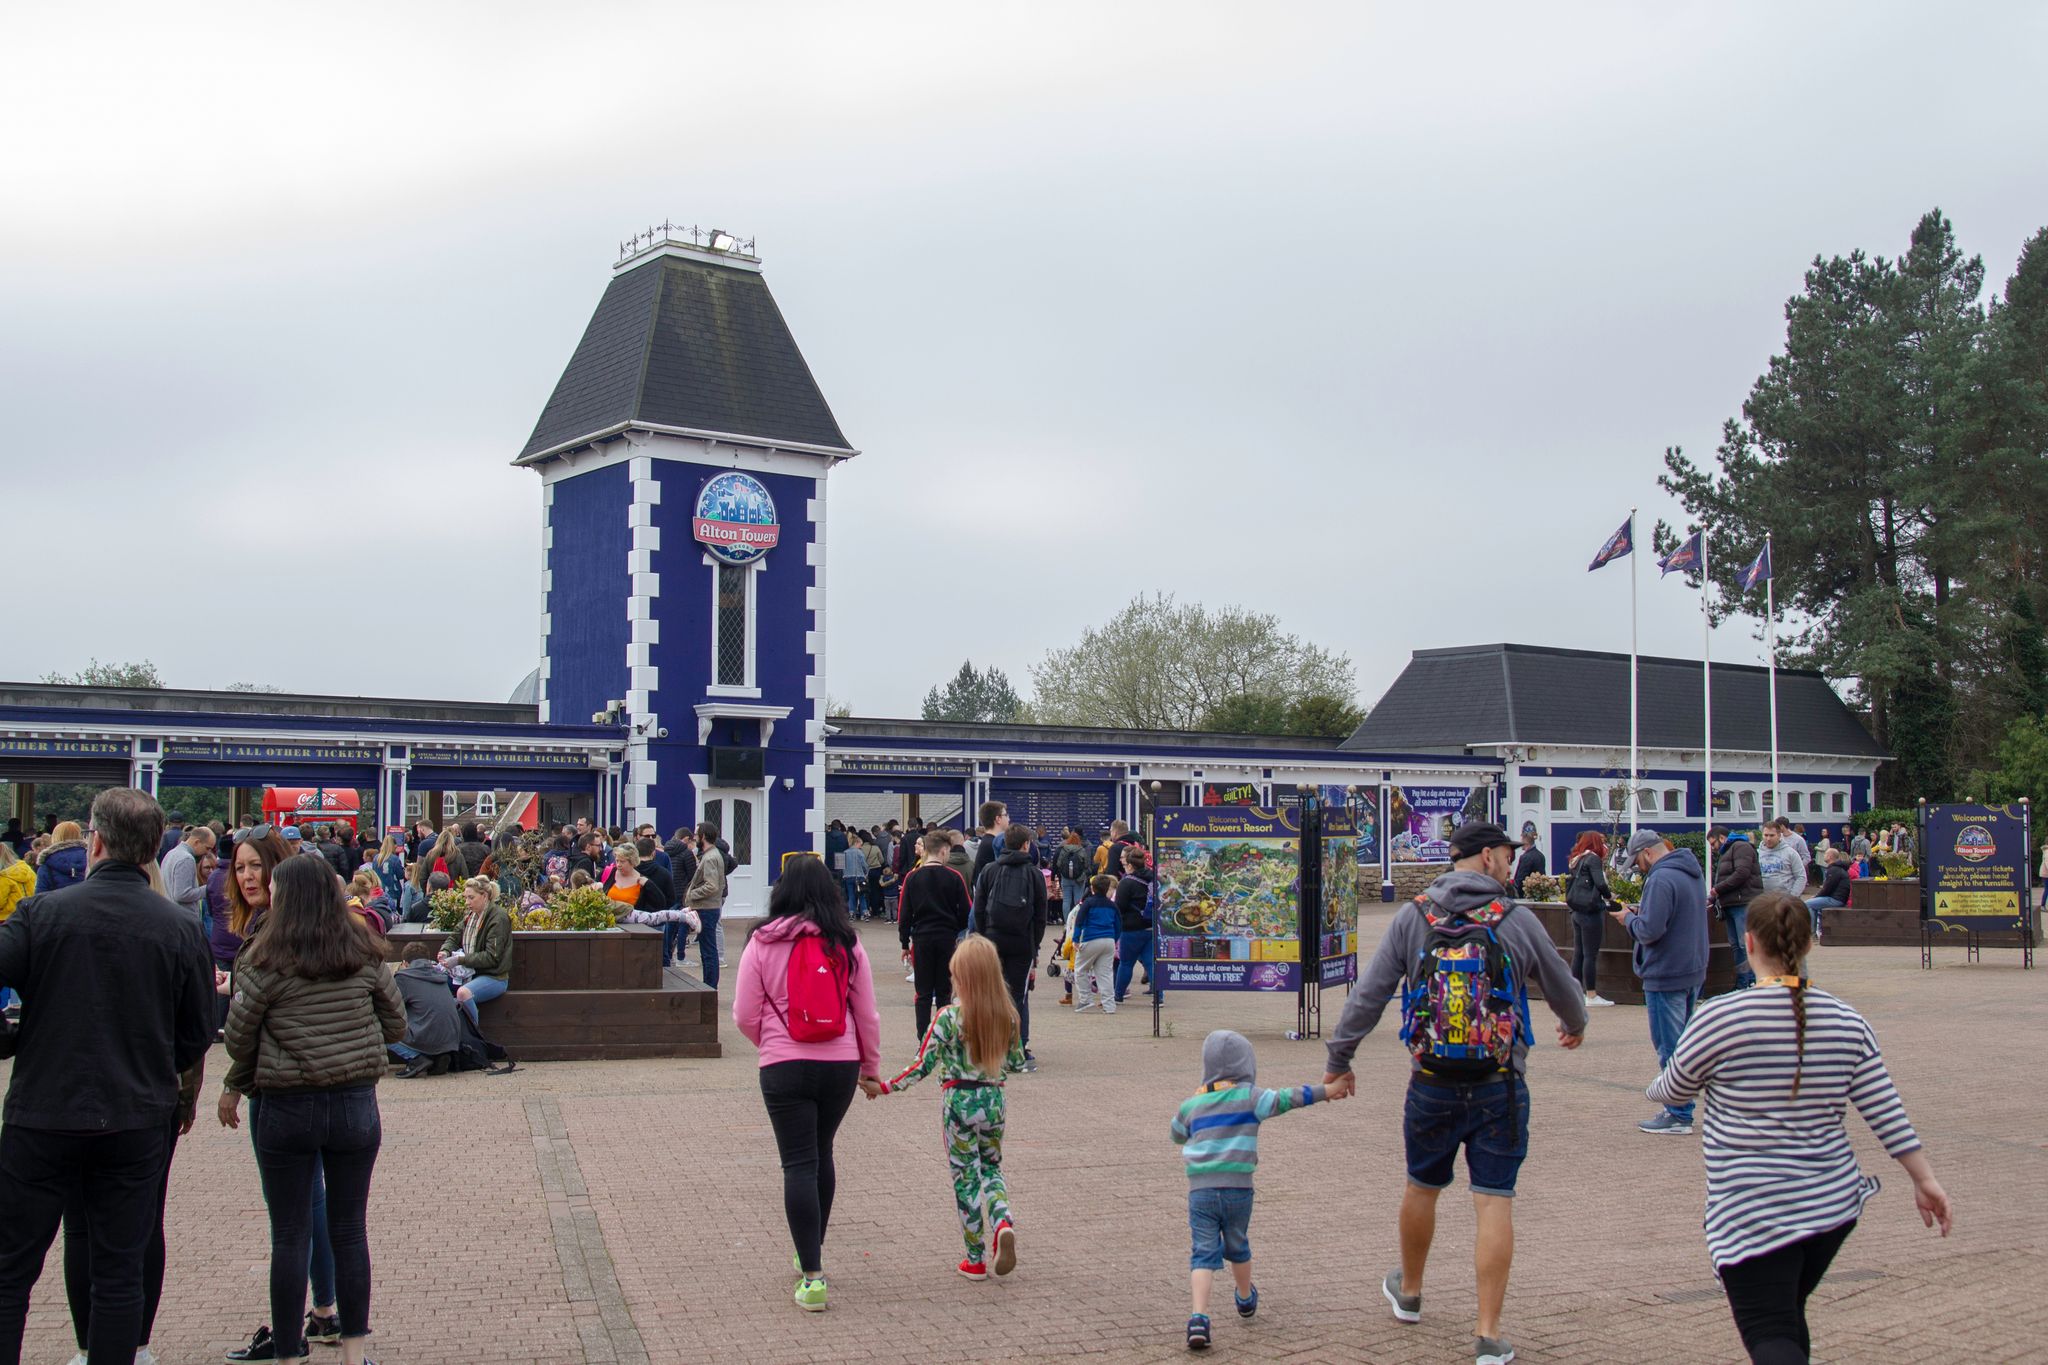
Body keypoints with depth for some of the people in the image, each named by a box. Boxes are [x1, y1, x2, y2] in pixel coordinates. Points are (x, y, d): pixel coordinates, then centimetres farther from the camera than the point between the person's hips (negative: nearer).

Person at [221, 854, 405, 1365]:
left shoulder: (266, 961, -10)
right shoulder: (365, 954, 0)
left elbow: (239, 1036, -6)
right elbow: (395, 1024, 5)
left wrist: (234, 1088, 11)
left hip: (285, 1107, -3)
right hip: (356, 1105, 3)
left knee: (289, 1235, 7)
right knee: (350, 1230, 12)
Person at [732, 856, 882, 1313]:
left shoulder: (763, 943, -3)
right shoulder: (846, 943, 2)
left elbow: (745, 1015, -2)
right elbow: (866, 1014, 6)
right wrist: (872, 1066, 18)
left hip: (784, 1066, -3)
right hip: (841, 1064, 3)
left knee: (799, 1164, 0)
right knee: (822, 1154, 21)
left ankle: (811, 1276, -6)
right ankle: (813, 1253, 34)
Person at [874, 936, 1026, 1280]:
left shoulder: (948, 1017, -14)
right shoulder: (1007, 1016, -3)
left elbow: (922, 1066, -13)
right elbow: (1016, 1062, 8)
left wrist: (884, 1087, -3)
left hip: (959, 1102, -3)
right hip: (994, 1100, 3)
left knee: (965, 1178, 8)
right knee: (991, 1168, 21)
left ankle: (976, 1260, 14)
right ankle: (1003, 1223, -8)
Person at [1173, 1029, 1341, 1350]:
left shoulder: (1191, 1104, 11)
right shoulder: (1248, 1096, 1)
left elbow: (1176, 1134, 27)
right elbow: (1283, 1100, -11)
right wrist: (1324, 1092, -9)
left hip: (1200, 1190, 1)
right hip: (1238, 1189, -1)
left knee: (1203, 1253, -4)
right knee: (1238, 1247, 22)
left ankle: (1198, 1317, -22)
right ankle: (1246, 1299, 45)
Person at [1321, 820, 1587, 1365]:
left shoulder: (1412, 918, -3)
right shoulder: (1519, 921, -4)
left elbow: (1366, 996, -5)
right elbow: (1563, 988, 10)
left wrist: (1339, 1062, 5)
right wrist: (1574, 1025, 33)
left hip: (1431, 1086, 2)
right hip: (1500, 1089, -2)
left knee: (1422, 1187, 20)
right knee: (1494, 1203, 2)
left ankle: (1409, 1292, 42)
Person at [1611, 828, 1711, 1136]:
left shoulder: (1661, 879, -20)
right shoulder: (1692, 873, 12)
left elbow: (1650, 931, -24)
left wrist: (1629, 918, -6)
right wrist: (1641, 914, 10)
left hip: (1666, 976, -10)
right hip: (1693, 972, 10)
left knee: (1669, 1048, -1)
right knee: (1682, 1044, 17)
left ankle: (1678, 1116, 4)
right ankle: (1682, 1108, 24)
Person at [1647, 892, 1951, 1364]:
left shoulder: (1720, 1018, -12)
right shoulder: (1847, 1022, 1)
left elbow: (1673, 1090, 3)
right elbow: (1887, 1112, 3)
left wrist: (1656, 1089, 25)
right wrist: (1925, 1180, 14)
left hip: (1752, 1213, -6)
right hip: (1834, 1202, 6)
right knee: (1788, 1315, 24)